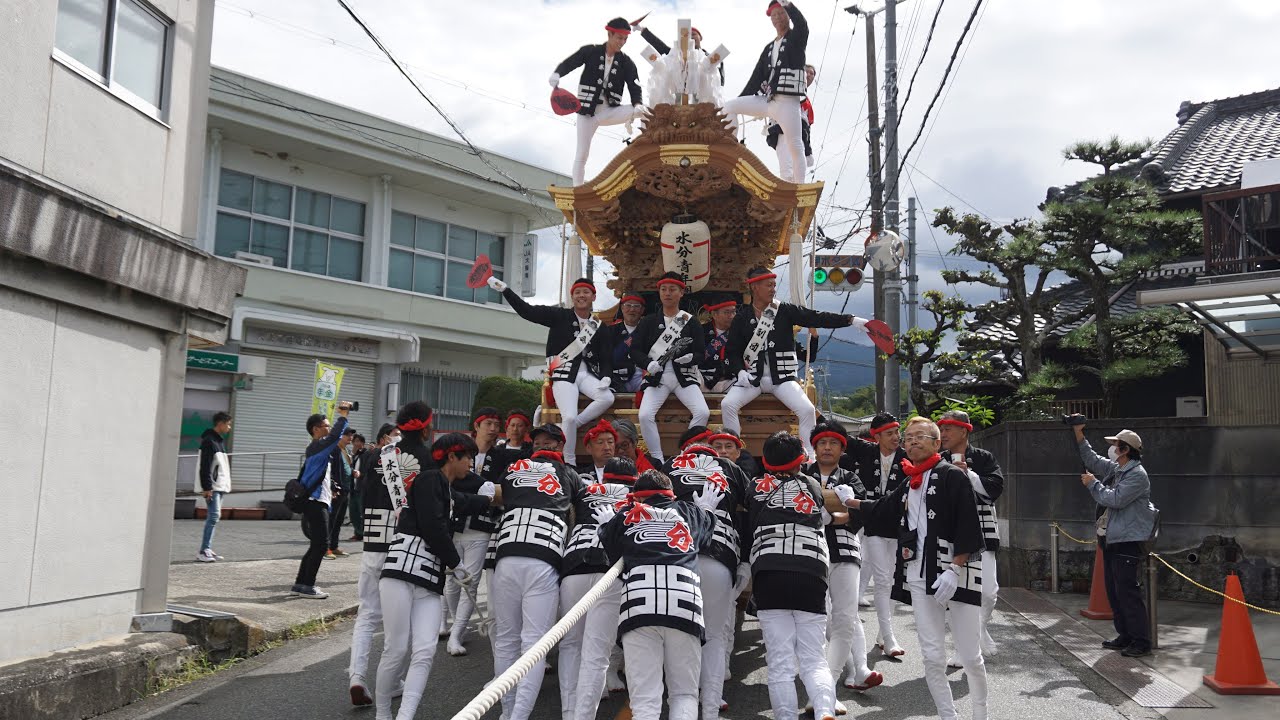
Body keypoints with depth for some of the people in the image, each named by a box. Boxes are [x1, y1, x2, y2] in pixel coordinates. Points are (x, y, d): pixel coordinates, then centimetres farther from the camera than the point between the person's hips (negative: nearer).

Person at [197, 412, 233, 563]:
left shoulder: (221, 440, 18)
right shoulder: (209, 441, -12)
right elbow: (205, 466, -18)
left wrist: (226, 483, 19)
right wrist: (207, 487, -21)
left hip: (220, 485, 10)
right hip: (211, 486, -10)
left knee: (214, 516, 10)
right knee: (214, 515, -14)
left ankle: (208, 549, 14)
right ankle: (204, 551, -12)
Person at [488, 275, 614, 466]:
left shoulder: (599, 327, 15)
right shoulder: (559, 316, 6)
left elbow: (606, 357, 12)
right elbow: (527, 311, -2)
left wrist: (606, 377, -9)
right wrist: (504, 289, -12)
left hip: (587, 374, 4)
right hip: (563, 373, -3)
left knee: (608, 398, -25)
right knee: (569, 417, -21)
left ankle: (565, 428, -11)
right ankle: (569, 463, -4)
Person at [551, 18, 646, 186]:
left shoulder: (626, 63, 1)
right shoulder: (590, 51, -3)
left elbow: (635, 88, -6)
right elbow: (568, 63, -5)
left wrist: (638, 104, -29)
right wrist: (556, 74, -28)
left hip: (609, 111, 2)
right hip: (587, 112, -2)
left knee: (642, 110, -22)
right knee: (581, 155, -1)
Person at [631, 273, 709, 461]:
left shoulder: (691, 322, 11)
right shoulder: (649, 322, 13)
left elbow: (700, 354, 7)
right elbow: (635, 350, 7)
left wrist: (690, 357, -17)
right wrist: (648, 363, -15)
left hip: (684, 376, 0)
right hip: (656, 377, 0)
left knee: (703, 412, -24)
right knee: (645, 415, -25)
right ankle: (658, 461, -12)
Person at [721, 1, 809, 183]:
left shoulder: (796, 38, 4)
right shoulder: (769, 48, 22)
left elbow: (802, 24, -21)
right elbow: (757, 76, 20)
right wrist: (739, 102, 14)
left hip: (788, 102, -6)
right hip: (766, 101, 7)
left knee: (795, 148, -10)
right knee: (730, 106, -2)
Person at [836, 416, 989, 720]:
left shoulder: (953, 475, -6)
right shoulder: (908, 484, 15)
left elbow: (968, 527, -13)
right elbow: (883, 511, 30)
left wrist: (953, 570, -18)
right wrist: (850, 502, 28)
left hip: (957, 571, -6)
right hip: (919, 575, 6)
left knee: (970, 656, 2)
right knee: (932, 656, 6)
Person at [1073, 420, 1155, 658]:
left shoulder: (1137, 475, -14)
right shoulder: (1115, 469, 12)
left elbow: (1115, 499, -21)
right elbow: (1092, 460, 24)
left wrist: (1092, 484, -8)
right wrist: (1079, 435, 17)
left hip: (1128, 542, -10)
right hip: (1111, 540, 10)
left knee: (1127, 591, -9)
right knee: (1113, 590, 13)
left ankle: (1141, 641, -3)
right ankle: (1125, 636, 22)